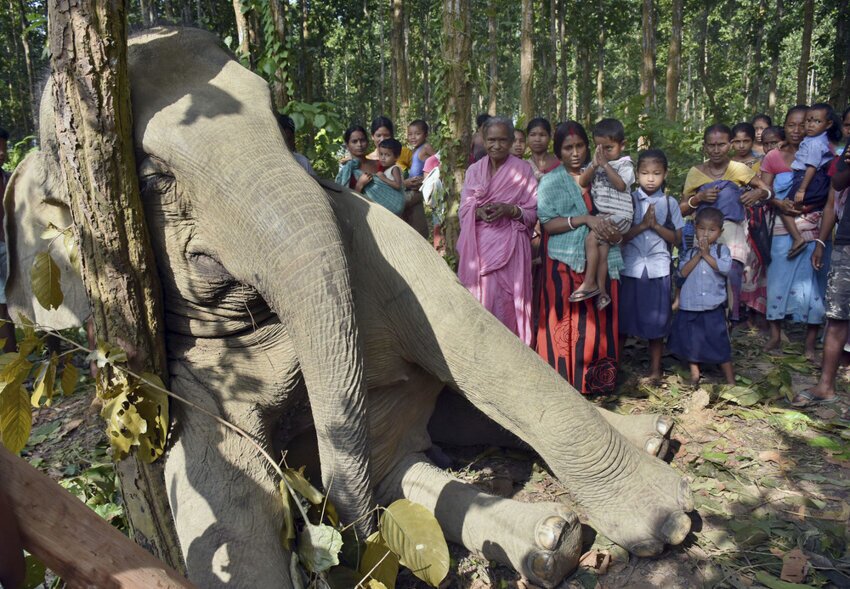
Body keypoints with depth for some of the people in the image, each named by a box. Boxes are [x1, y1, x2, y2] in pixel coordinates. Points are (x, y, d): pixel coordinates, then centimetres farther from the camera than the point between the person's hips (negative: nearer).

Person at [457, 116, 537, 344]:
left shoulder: (523, 170, 2)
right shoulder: (474, 170, 12)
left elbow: (533, 213, 2)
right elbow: (464, 210, 10)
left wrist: (510, 210, -17)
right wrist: (480, 212, -12)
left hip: (509, 246, -3)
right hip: (479, 245, 3)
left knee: (505, 300, -6)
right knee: (479, 298, 1)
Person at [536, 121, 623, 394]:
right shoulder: (550, 181, 3)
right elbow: (548, 223, -7)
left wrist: (613, 230, -4)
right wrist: (584, 219, -18)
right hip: (565, 263, -3)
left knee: (600, 319, 3)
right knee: (565, 319, -2)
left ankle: (596, 380, 14)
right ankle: (563, 379, 7)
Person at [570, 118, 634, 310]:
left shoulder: (625, 164, -2)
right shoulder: (596, 162, 13)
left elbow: (621, 185, -19)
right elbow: (582, 182, 2)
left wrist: (605, 165, -19)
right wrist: (594, 165, -13)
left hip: (619, 215, -5)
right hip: (601, 215, 5)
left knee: (591, 238, -22)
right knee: (602, 248, -7)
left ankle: (589, 283, -14)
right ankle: (601, 291, -3)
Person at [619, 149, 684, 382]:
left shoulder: (670, 203, 4)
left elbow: (677, 238, 2)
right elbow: (620, 236, -5)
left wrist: (656, 225, -11)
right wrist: (642, 225, -16)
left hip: (658, 269, 1)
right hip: (630, 268, -1)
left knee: (656, 320, 9)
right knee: (623, 318, 5)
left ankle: (655, 369, 23)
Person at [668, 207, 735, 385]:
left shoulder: (722, 250, 0)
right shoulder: (690, 252, 5)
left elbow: (725, 268, -17)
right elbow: (683, 272, -8)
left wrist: (707, 254, -14)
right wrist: (698, 255, -12)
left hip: (713, 306, -2)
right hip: (690, 305, 3)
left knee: (719, 343, 2)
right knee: (691, 342, 13)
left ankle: (730, 378, 14)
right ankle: (694, 374, 30)